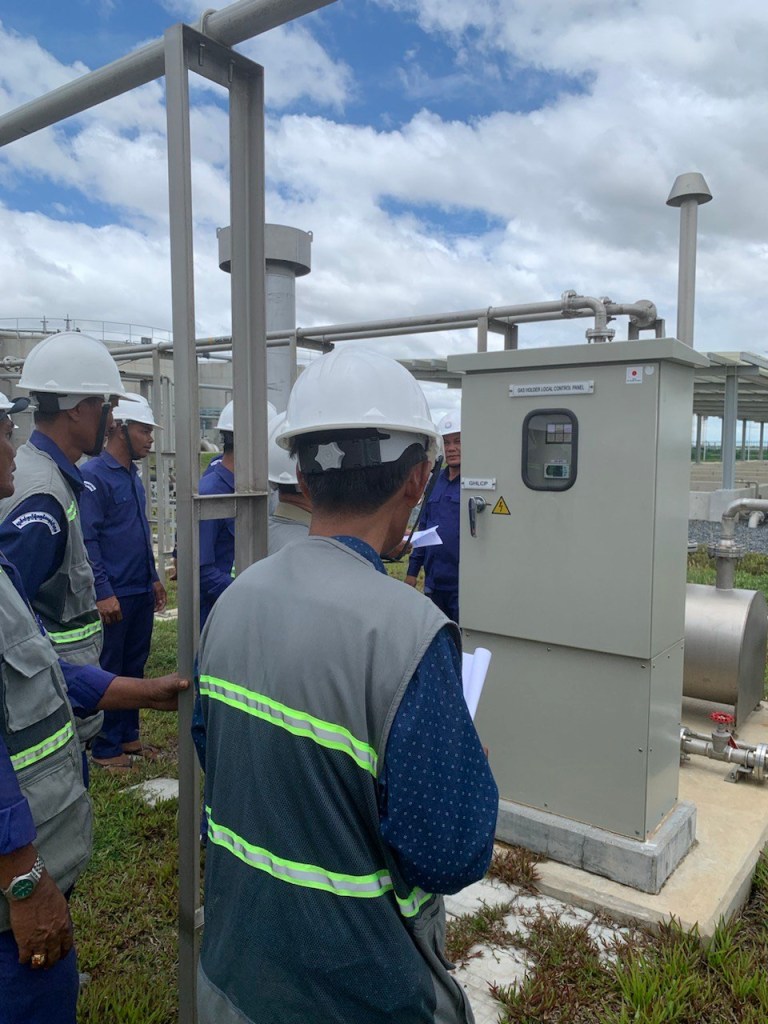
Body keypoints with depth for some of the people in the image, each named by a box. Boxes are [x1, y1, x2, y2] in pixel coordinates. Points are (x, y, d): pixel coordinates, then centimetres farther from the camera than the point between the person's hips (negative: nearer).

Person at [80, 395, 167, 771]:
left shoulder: (133, 476, 13)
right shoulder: (94, 475, -14)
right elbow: (86, 540, -19)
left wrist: (153, 577, 17)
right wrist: (103, 592, -21)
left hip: (141, 593, 8)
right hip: (113, 596, -8)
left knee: (134, 666, 16)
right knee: (108, 672, 4)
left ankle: (128, 736, 30)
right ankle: (106, 748, 17)